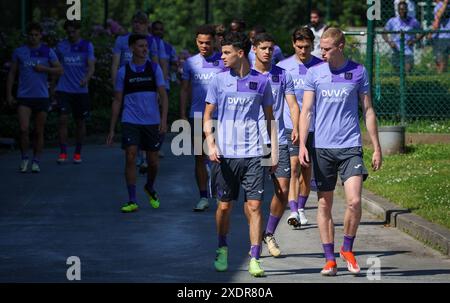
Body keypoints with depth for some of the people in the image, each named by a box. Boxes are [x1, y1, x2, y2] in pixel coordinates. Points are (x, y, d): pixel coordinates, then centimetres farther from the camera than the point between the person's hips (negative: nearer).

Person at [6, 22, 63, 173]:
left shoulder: (48, 52, 4)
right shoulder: (19, 52, 5)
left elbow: (60, 70, 4)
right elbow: (12, 73, 10)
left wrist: (44, 69, -12)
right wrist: (9, 94, 4)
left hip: (42, 97, 0)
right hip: (24, 97, 0)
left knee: (39, 132, 4)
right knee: (24, 129, -13)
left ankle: (36, 162, 14)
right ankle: (24, 158, 5)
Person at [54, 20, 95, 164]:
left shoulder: (87, 46, 1)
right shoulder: (61, 46, 5)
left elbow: (91, 66, -9)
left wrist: (86, 78, -28)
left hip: (81, 90, 0)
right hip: (64, 89, 0)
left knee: (80, 122, 7)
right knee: (63, 119, -12)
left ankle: (77, 153, 20)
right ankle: (63, 152, -8)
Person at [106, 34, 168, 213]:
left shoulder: (154, 68, 4)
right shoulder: (123, 71, 4)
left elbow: (163, 96, 0)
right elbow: (117, 101, 8)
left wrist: (164, 120, -14)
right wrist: (112, 130, 5)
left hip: (152, 122, 1)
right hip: (130, 121, -1)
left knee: (153, 161, 6)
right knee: (130, 157, -13)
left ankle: (150, 188, 37)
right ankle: (132, 201, -7)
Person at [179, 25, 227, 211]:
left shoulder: (223, 62, 1)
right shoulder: (190, 63, 7)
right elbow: (184, 90, 10)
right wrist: (182, 115, 3)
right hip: (197, 115, 2)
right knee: (199, 157, 3)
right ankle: (203, 197, 9)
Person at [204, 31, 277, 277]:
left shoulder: (261, 81, 4)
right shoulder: (219, 81, 4)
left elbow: (269, 117, 13)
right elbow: (208, 116, 8)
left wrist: (274, 150, 10)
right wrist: (211, 144, -7)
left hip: (253, 153, 0)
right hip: (225, 153, 1)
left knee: (255, 206, -6)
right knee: (224, 206, 6)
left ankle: (254, 259, -3)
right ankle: (222, 250, 28)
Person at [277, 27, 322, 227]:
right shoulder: (283, 67, 2)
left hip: (313, 126, 1)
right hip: (289, 126, -1)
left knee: (307, 169, 8)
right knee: (293, 166, -12)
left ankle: (301, 209, 21)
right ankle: (293, 211, -17)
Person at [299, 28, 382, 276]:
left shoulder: (358, 72, 4)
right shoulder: (314, 73, 4)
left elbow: (368, 111, 9)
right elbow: (306, 111, 4)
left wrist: (376, 148, 7)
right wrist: (302, 145, -6)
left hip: (350, 147, -1)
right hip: (322, 147, 1)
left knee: (354, 201, -13)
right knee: (324, 204, 4)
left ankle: (347, 249, 10)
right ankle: (329, 259, 12)